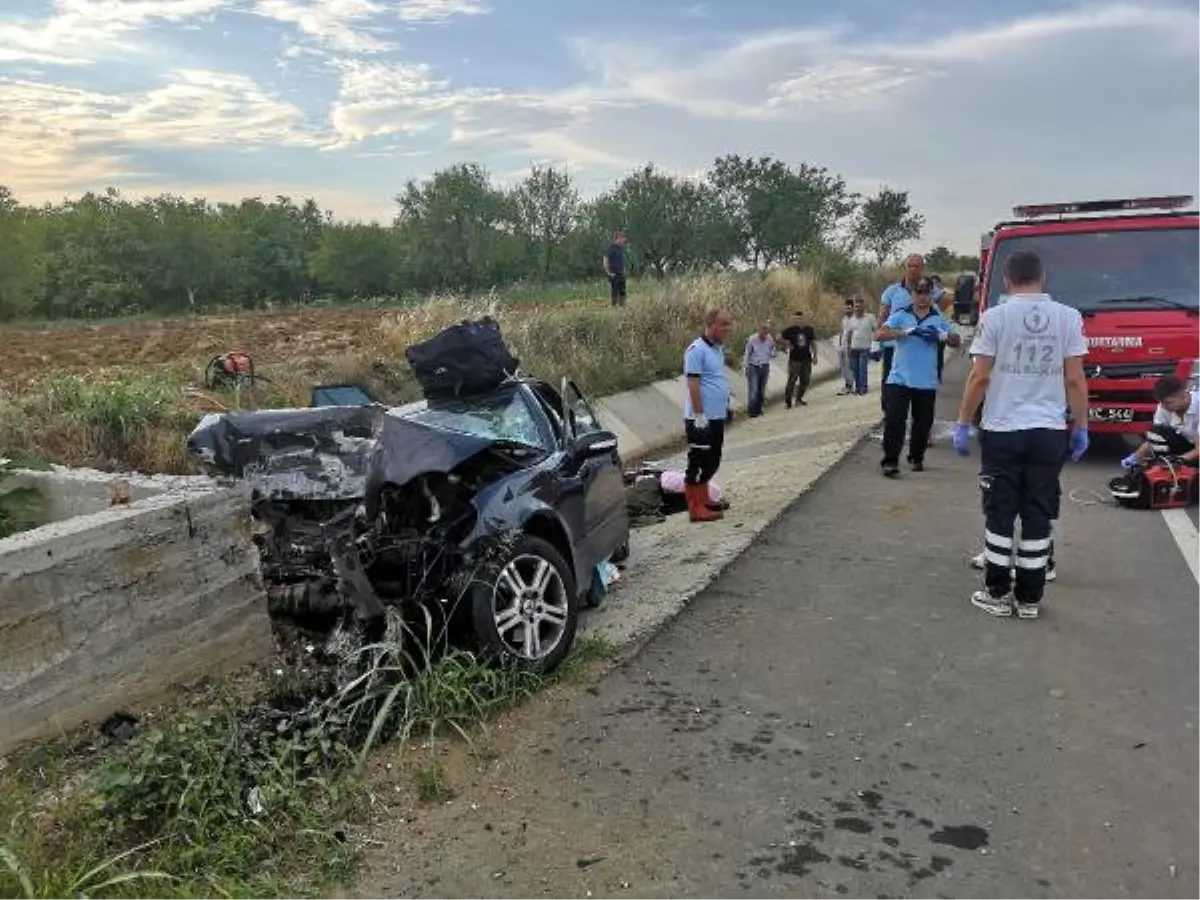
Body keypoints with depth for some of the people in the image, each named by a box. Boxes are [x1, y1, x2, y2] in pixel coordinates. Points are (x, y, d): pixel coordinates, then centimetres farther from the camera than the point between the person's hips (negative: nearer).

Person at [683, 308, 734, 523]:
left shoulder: (718, 349, 13)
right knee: (698, 463, -4)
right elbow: (693, 384, -19)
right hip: (702, 419, -10)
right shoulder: (697, 350, -16)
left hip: (716, 417, 10)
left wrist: (726, 404, 21)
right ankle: (696, 509, 1)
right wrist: (699, 415, -21)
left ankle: (704, 501, 28)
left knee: (711, 463, 17)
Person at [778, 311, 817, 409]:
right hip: (794, 360, -4)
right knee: (792, 381, -6)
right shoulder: (790, 330, -4)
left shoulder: (809, 329, 7)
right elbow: (779, 338, -2)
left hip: (806, 360, 4)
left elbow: (813, 343, 15)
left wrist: (815, 355, 11)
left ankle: (799, 399, 25)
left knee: (805, 381, 9)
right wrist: (787, 345, -11)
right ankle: (787, 401, 2)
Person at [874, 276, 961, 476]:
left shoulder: (939, 319, 9)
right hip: (899, 380, -2)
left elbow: (956, 341, 11)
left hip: (926, 383, 3)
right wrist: (907, 331, -24)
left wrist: (942, 335, -12)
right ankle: (890, 461, -4)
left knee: (923, 423, 12)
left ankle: (916, 458, 30)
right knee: (894, 420, -8)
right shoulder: (900, 316, 1)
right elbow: (879, 334, -12)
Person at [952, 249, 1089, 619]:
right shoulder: (1068, 317, 1)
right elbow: (1075, 380, 0)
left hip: (1002, 430, -2)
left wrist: (963, 424, 1)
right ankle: (1029, 598, 14)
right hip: (1050, 431, 2)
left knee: (1000, 515, 7)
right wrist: (1081, 427, 10)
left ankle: (997, 594, 12)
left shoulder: (995, 317, -5)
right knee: (1038, 517, 7)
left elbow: (979, 377, -7)